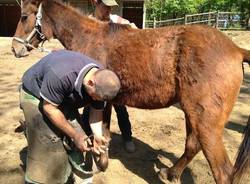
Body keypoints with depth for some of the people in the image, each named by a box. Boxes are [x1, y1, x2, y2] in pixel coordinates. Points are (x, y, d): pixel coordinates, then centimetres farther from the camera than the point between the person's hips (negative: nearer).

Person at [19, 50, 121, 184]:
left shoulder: (101, 80, -21)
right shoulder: (60, 75, -42)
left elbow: (96, 111, -8)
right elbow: (49, 108, -30)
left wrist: (97, 135, -25)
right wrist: (75, 135, -27)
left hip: (65, 99, 6)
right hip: (36, 97, -5)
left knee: (80, 145, 3)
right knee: (47, 149, -9)